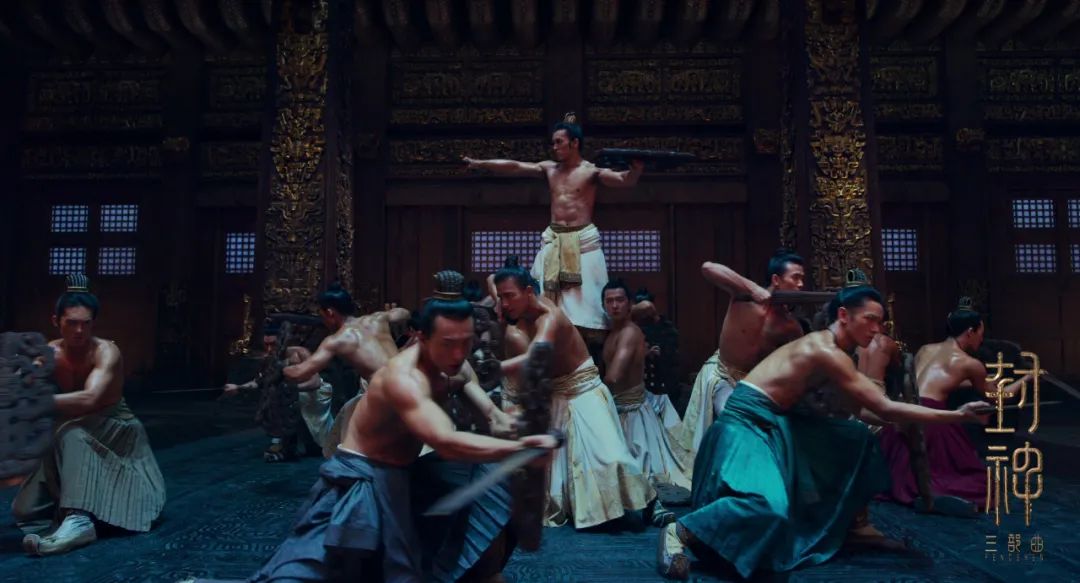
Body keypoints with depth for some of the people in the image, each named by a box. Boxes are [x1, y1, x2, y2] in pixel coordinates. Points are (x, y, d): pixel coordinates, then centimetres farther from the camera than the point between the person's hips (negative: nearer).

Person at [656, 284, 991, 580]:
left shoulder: (826, 346, 11)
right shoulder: (826, 352, -20)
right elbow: (886, 409, -21)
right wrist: (957, 416, -18)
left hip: (774, 421, 11)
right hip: (747, 420, -11)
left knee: (858, 439, 16)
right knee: (770, 506, -33)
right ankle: (678, 533, -18)